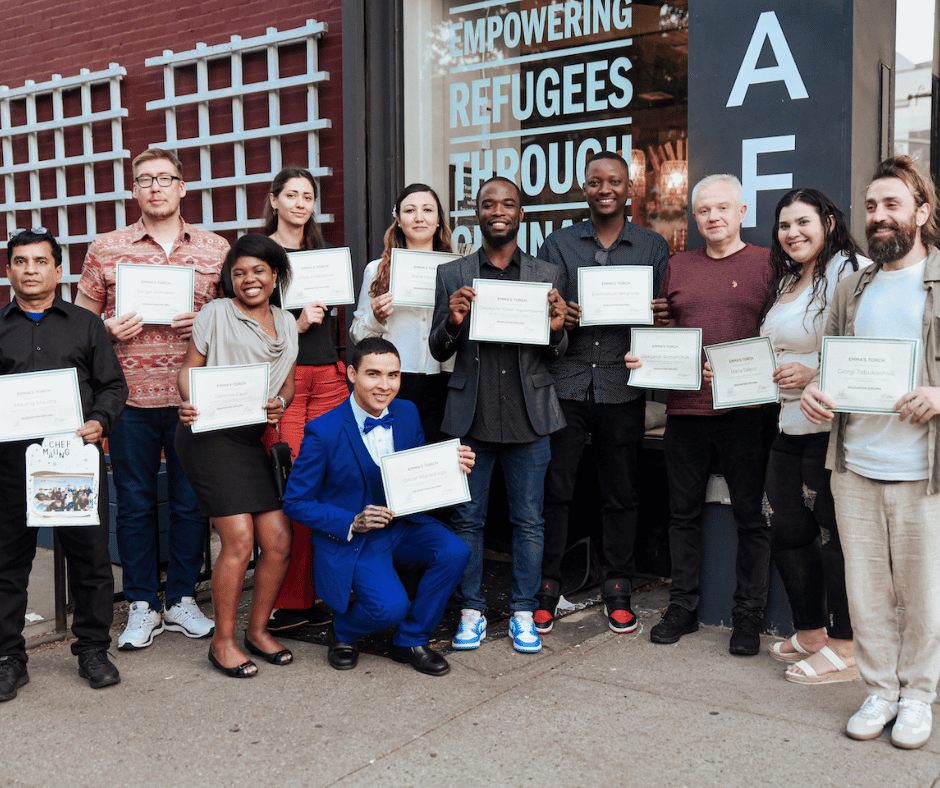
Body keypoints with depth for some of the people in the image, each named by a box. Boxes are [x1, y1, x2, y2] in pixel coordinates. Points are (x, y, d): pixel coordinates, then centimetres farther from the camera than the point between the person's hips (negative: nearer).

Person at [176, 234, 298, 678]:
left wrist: (279, 403, -2)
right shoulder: (216, 313, 4)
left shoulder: (286, 324, 18)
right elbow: (189, 368, 2)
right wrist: (188, 402, -18)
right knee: (239, 541, -11)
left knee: (279, 542, 1)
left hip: (252, 439, 5)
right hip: (209, 434, -5)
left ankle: (258, 630, 21)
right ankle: (223, 641, 7)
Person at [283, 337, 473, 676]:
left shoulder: (407, 413, 1)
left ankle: (409, 641, 1)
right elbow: (296, 502, -10)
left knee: (455, 551, -22)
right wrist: (351, 523, -23)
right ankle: (344, 631, 12)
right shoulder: (323, 432, -16)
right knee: (391, 606, -27)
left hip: (403, 526, 5)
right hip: (350, 541, -5)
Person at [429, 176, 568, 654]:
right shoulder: (451, 275, 6)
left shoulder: (545, 275, 7)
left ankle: (523, 613, 22)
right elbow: (438, 352, 6)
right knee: (467, 519, 7)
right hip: (471, 416, 0)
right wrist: (452, 321, -14)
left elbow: (554, 357, 10)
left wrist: (557, 329, -12)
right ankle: (471, 610, 23)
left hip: (529, 416, 1)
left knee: (528, 521, 8)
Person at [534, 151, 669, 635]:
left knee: (621, 494, 7)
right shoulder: (558, 244, 11)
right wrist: (557, 320, -11)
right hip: (566, 381, 0)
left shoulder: (653, 247, 10)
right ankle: (546, 589, 15)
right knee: (553, 489, 2)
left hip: (623, 385, 0)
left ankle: (618, 591, 21)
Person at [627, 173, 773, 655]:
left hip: (745, 409, -3)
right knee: (684, 511, 11)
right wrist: (644, 356, 0)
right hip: (685, 406, 4)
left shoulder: (767, 263, 2)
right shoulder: (678, 267, 13)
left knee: (750, 515, 4)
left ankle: (748, 615, 17)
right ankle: (683, 606, 24)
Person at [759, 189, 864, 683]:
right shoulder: (786, 281, 19)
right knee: (786, 532, 13)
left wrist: (815, 375, -22)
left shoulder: (850, 271, -10)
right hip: (790, 427, 9)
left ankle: (844, 652, 12)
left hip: (832, 428, -9)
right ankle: (809, 635, 29)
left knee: (836, 535, -1)